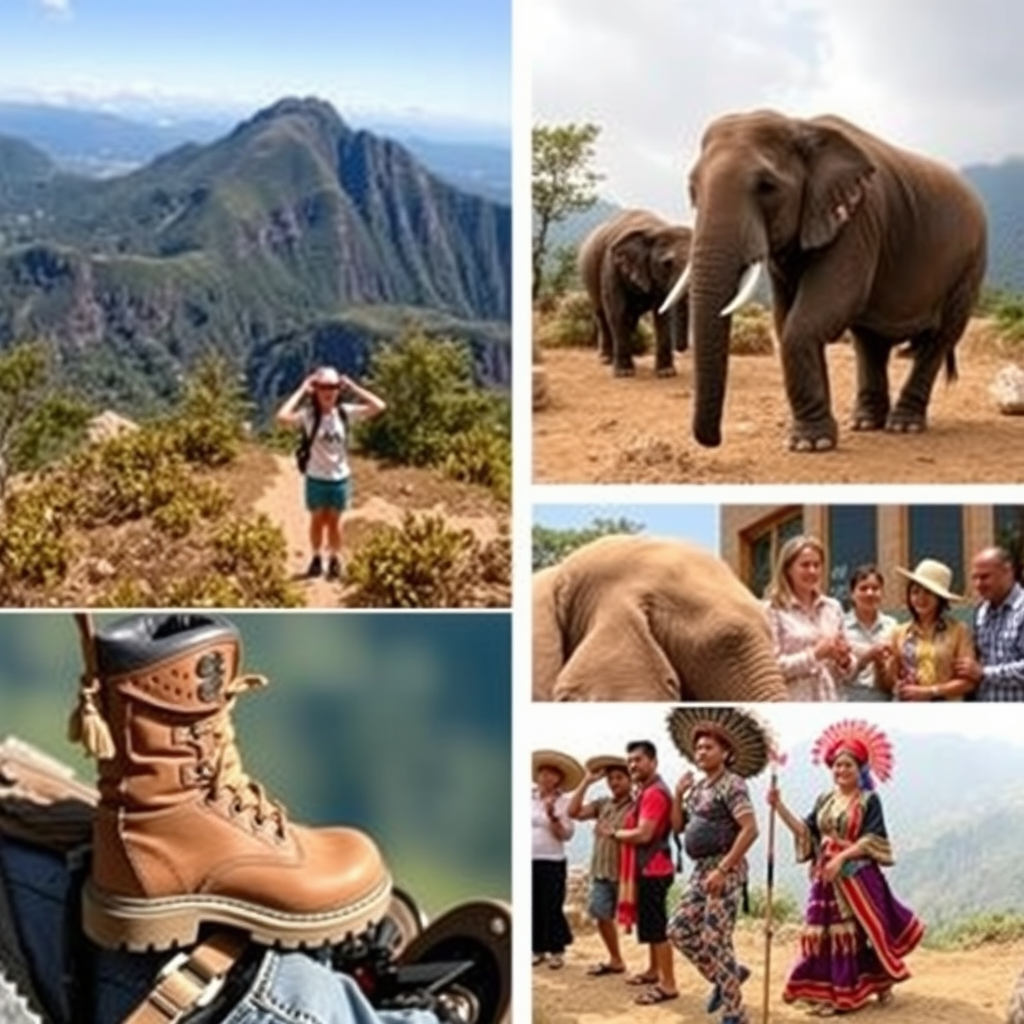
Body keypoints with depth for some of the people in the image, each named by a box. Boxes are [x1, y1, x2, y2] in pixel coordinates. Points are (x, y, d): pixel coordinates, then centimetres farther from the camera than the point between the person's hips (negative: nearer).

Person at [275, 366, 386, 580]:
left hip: (340, 478, 1)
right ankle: (316, 559, 26)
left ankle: (334, 561, 23)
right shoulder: (309, 415, -12)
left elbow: (379, 407, -13)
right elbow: (283, 418, -30)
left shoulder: (345, 412, -7)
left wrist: (352, 387, -13)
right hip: (316, 478, -1)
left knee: (334, 522, 11)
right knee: (317, 520, 12)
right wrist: (302, 390, -23)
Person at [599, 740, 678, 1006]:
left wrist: (613, 833, -11)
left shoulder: (655, 793, -18)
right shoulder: (646, 792, 16)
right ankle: (654, 971, 31)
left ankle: (668, 984, -7)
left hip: (652, 869, -11)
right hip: (647, 868, 11)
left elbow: (643, 834, -23)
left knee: (656, 926, -9)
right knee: (650, 923, 19)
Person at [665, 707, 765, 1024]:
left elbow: (750, 830, -23)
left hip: (725, 870, -9)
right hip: (702, 870, 9)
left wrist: (723, 870, -25)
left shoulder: (732, 785, -13)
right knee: (679, 930, 7)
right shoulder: (699, 788, 13)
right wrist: (678, 794, 1)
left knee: (715, 941, -8)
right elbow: (678, 826, 18)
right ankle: (728, 976, 22)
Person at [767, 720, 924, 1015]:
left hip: (857, 876, -5)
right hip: (826, 876, 5)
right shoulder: (825, 800, 11)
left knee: (864, 931, 0)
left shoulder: (869, 800, -4)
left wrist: (842, 857, -21)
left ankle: (881, 984, 17)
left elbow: (871, 840, -11)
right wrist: (779, 806, -3)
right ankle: (826, 993, 6)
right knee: (825, 933, 2)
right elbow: (806, 832, 6)